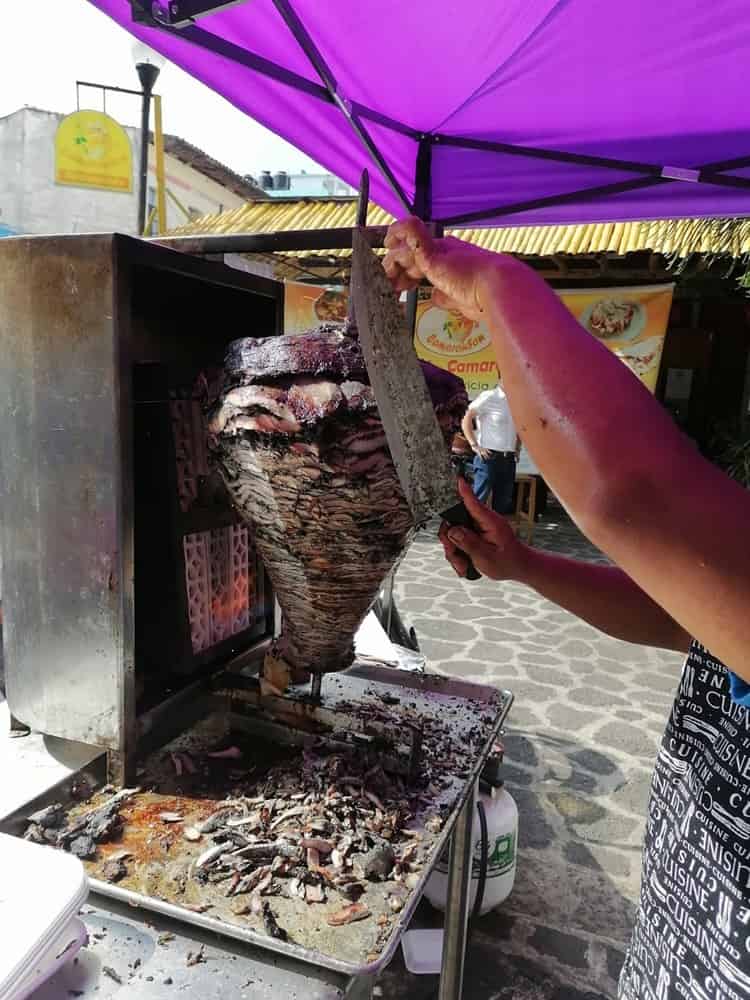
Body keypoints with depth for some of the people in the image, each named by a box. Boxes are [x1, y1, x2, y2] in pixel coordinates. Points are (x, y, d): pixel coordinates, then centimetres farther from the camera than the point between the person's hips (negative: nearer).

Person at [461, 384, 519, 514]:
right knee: (479, 499, -7)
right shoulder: (488, 396, -7)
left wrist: (517, 447, 13)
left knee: (504, 502, 11)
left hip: (509, 459, 7)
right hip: (489, 457, -7)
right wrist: (474, 445, -15)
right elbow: (466, 419, -10)